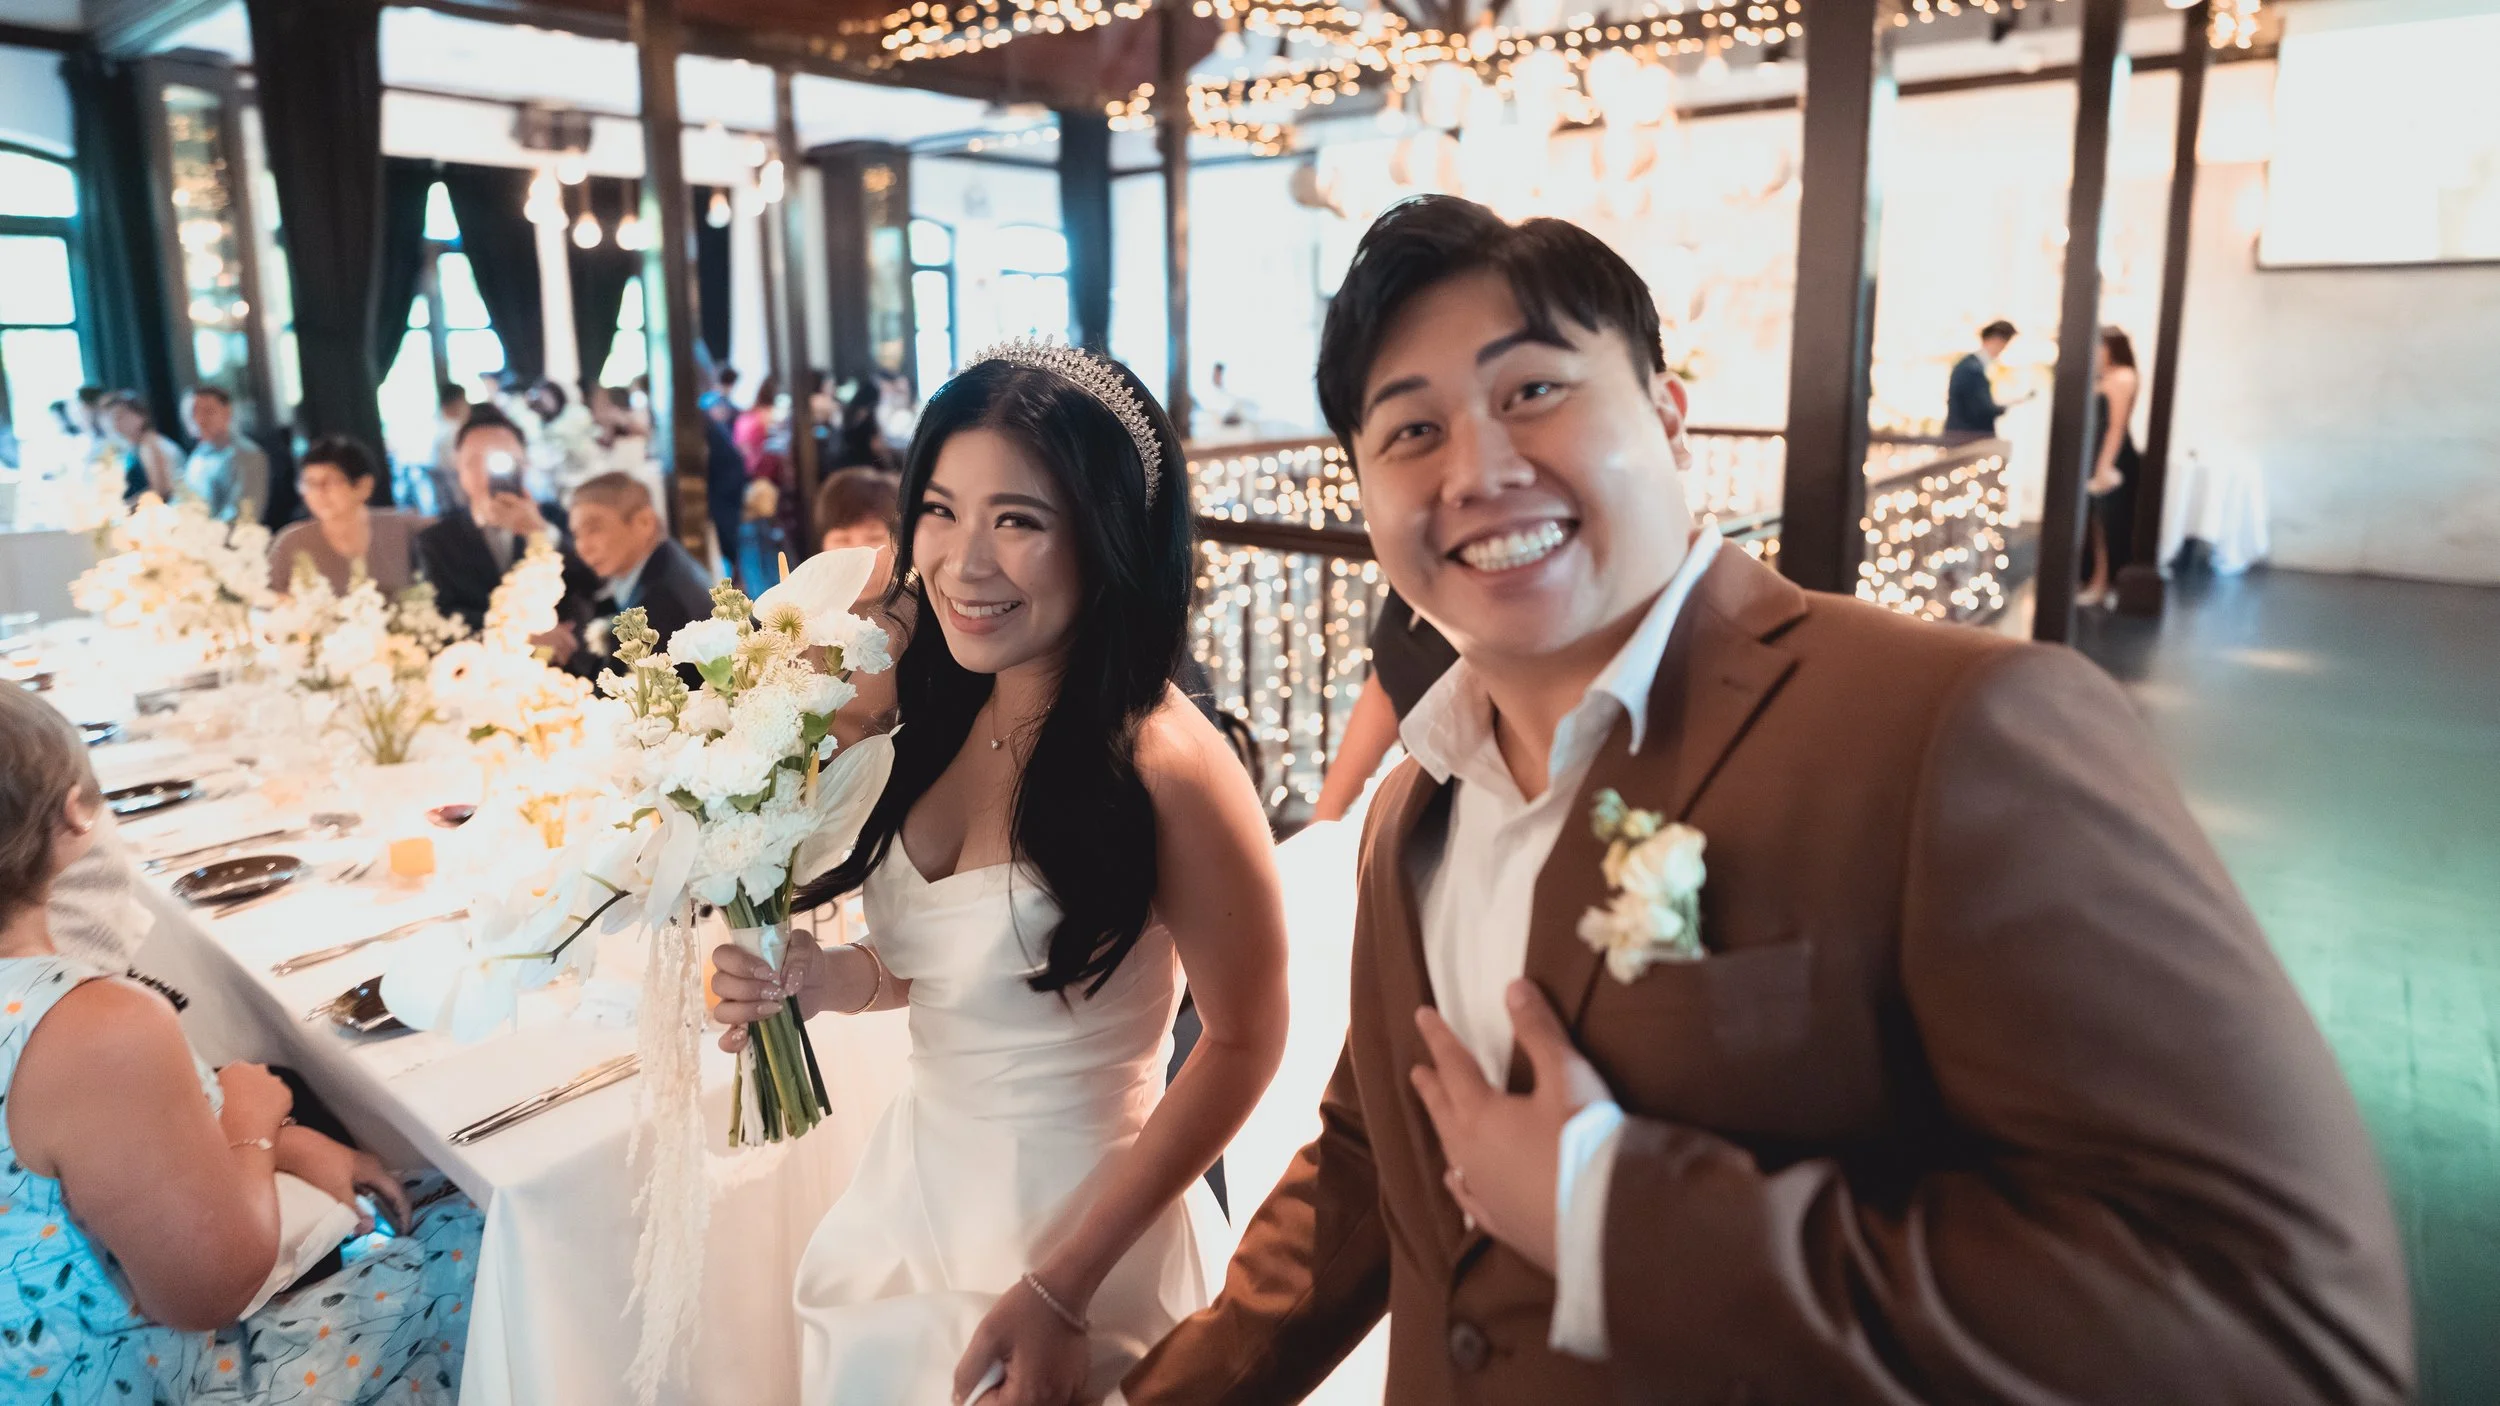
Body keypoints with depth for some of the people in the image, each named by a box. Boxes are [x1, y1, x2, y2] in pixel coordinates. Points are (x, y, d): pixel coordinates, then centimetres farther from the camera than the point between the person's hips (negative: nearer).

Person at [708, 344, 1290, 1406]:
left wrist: (1063, 1286, -16)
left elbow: (1243, 1041, -17)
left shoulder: (1165, 767, -25)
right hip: (913, 1182, 7)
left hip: (1072, 1225, -6)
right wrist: (817, 979, -11)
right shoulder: (945, 718, -5)